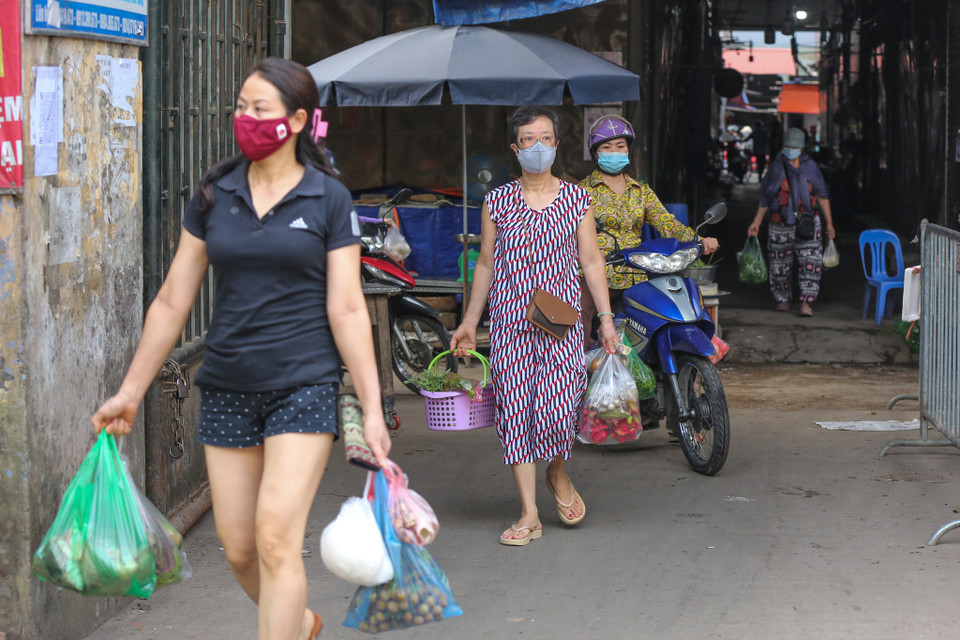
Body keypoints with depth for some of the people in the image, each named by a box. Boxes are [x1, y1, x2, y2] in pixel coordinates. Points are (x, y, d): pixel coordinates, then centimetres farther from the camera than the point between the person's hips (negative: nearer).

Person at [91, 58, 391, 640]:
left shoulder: (329, 200, -2)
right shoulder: (215, 196, 6)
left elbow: (347, 310, -3)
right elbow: (172, 302, 10)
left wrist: (372, 408, -7)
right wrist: (131, 391, 11)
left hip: (304, 387, -4)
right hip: (227, 390, 4)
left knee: (277, 540, -14)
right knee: (238, 549, 7)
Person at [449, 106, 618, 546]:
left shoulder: (575, 199, 6)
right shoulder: (497, 201, 7)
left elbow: (591, 261, 8)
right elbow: (486, 264, 13)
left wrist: (606, 318, 2)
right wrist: (469, 322, 12)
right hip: (509, 320, 1)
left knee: (558, 407, -14)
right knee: (515, 410, -2)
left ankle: (558, 475, 19)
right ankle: (529, 514, 5)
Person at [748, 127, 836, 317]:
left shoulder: (810, 167, 6)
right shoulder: (776, 168, 5)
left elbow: (822, 196, 10)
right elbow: (765, 198, 11)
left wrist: (829, 223, 7)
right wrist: (756, 222, 7)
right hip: (780, 225, 1)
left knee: (810, 264, -10)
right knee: (780, 264, 6)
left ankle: (806, 302, -9)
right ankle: (782, 299, 24)